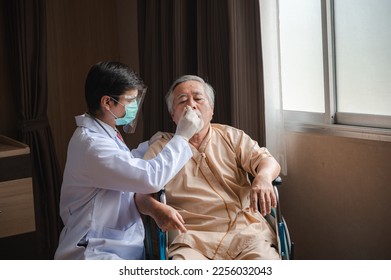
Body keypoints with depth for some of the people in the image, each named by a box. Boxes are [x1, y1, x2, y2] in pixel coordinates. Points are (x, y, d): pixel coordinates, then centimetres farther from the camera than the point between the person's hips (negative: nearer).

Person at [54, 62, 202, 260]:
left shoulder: (101, 135, 13)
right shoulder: (91, 143, -19)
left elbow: (127, 166, 28)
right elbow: (151, 179, -25)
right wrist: (181, 137, -13)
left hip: (120, 246, 10)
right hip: (95, 253, -10)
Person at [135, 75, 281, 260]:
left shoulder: (231, 136, 21)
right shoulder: (160, 149, 16)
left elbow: (268, 161, 10)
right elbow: (139, 193, 7)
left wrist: (263, 177, -15)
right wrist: (155, 208, -17)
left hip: (245, 230, 2)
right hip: (192, 237, -1)